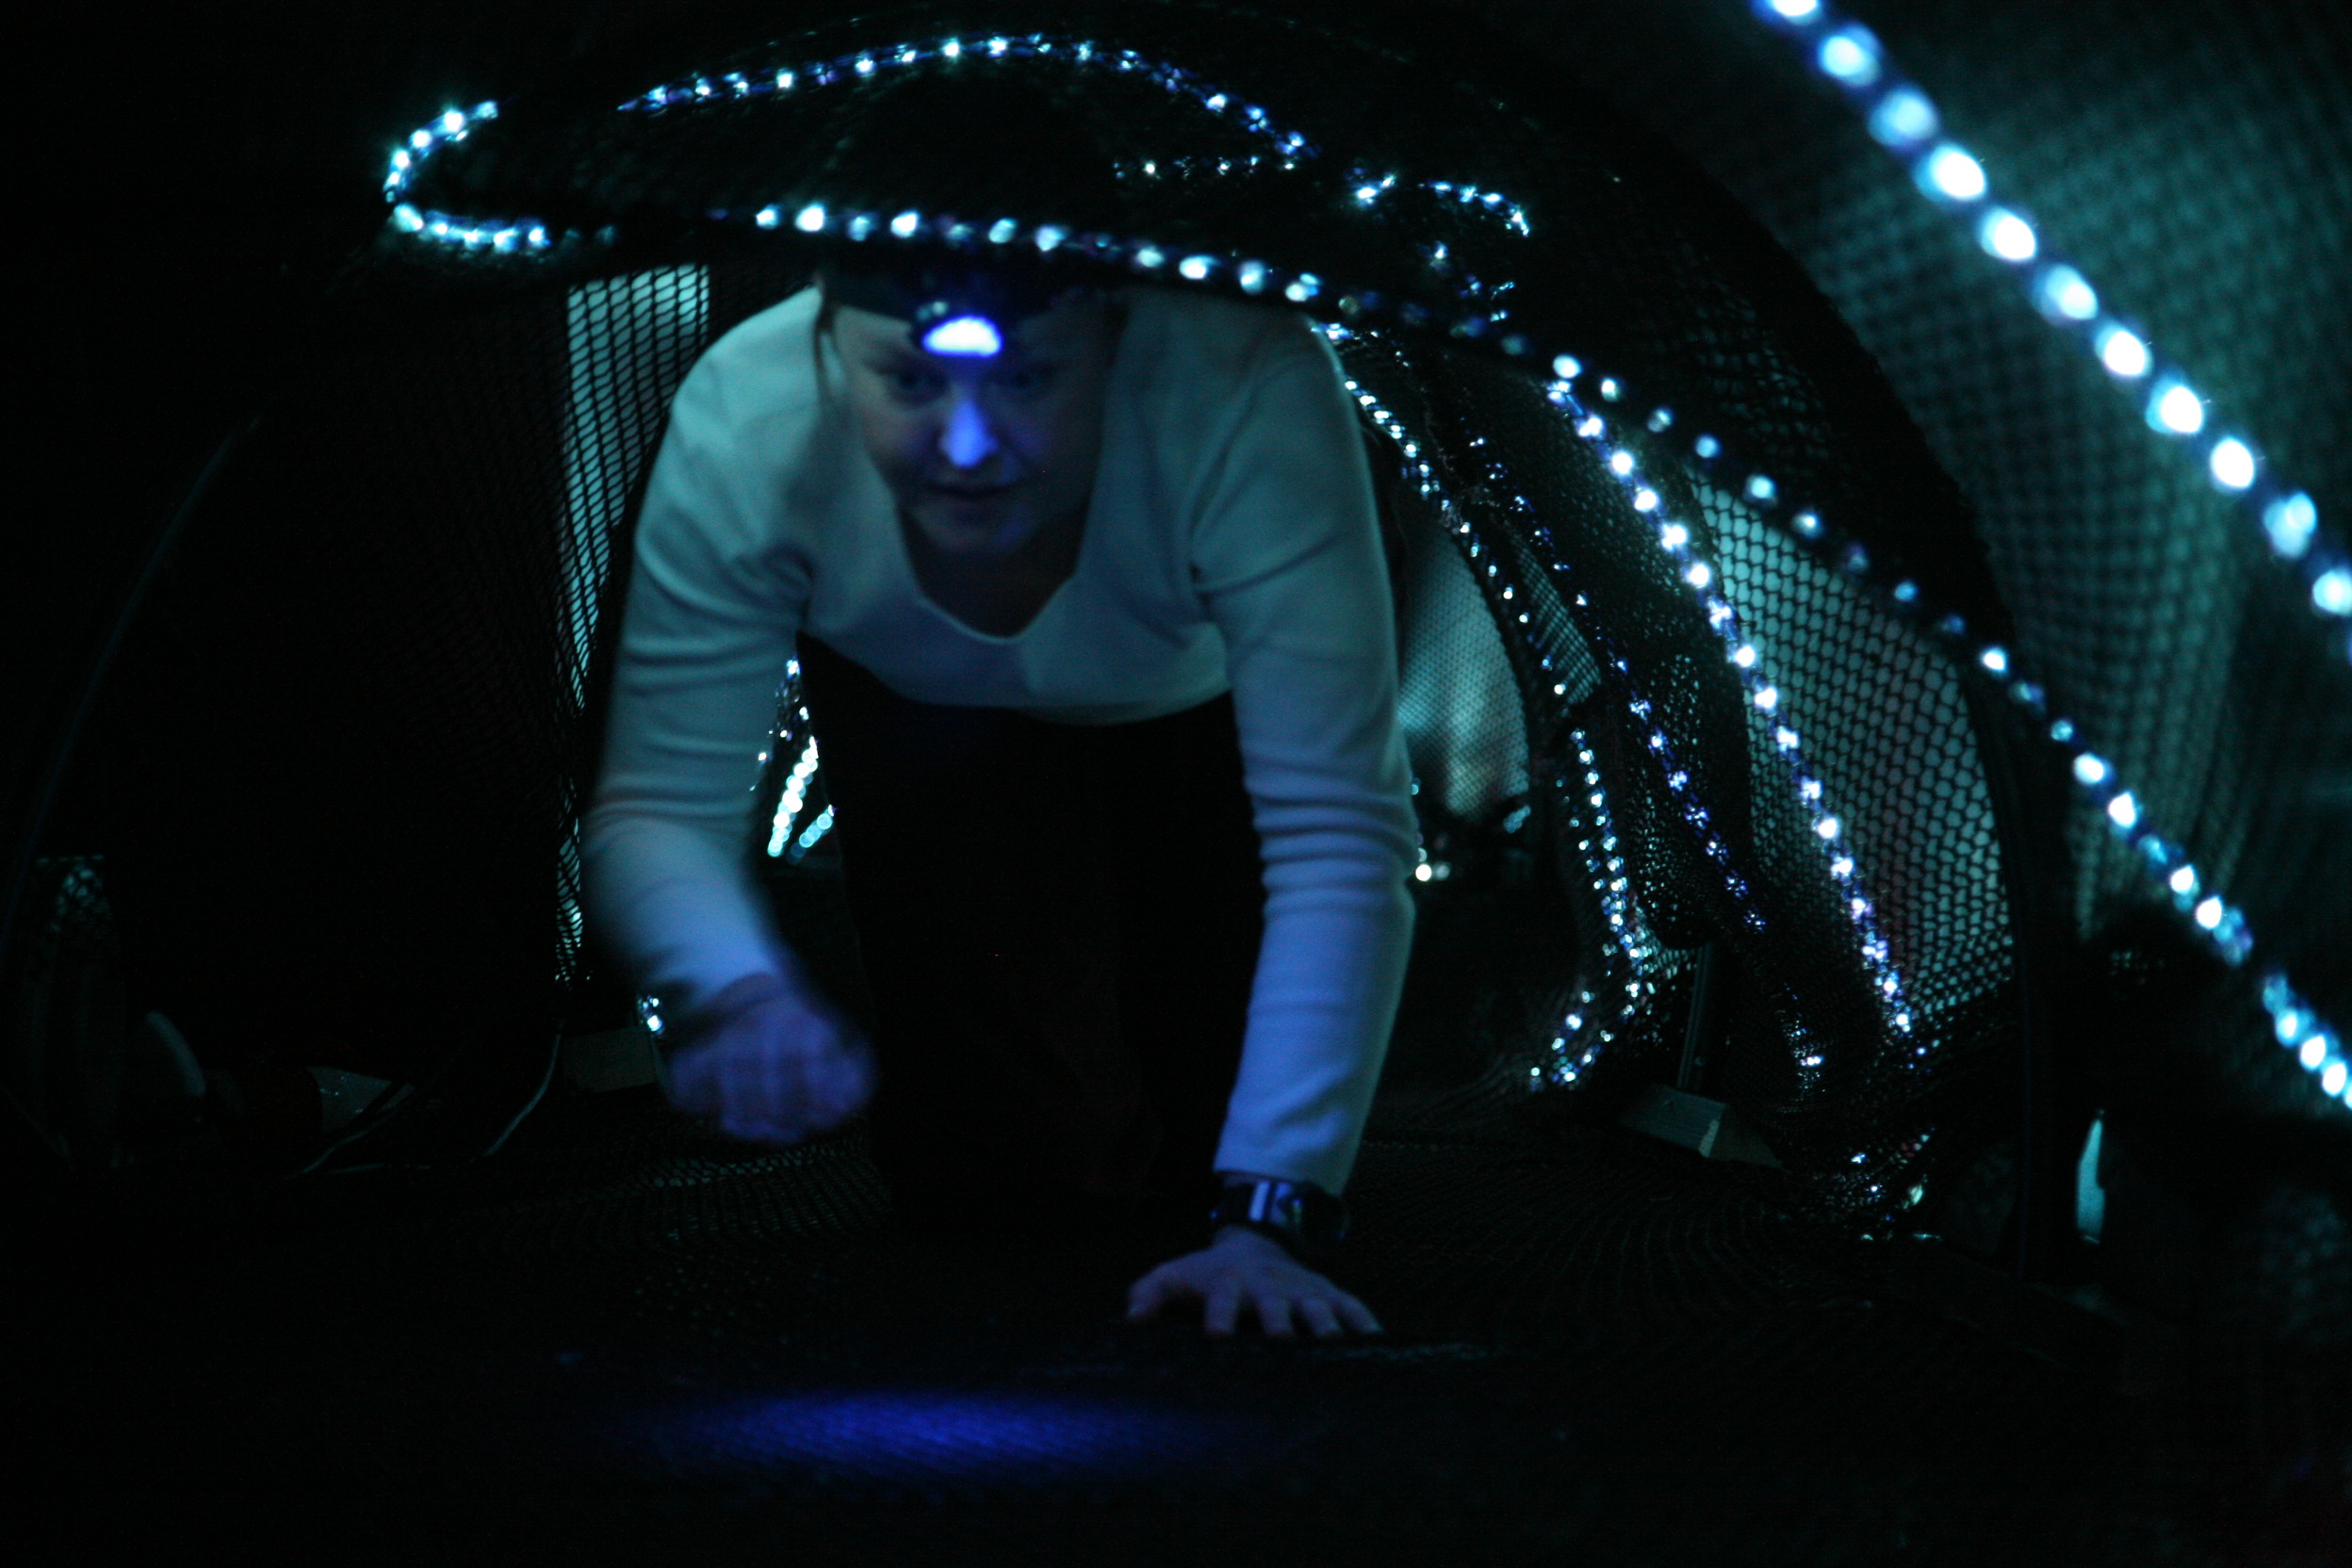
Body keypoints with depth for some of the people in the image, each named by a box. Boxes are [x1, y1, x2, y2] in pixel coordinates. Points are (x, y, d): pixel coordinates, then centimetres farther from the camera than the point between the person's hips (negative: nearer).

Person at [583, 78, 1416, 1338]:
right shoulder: (745, 427, -39)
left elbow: (1339, 836, -45)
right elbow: (658, 806, -30)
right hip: (924, 714, 1)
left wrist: (1268, 1216, -51)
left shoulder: (1246, 395, -46)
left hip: (1197, 708, -1)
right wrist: (738, 990, -54)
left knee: (1200, 1141, -3)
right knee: (984, 1180, -3)